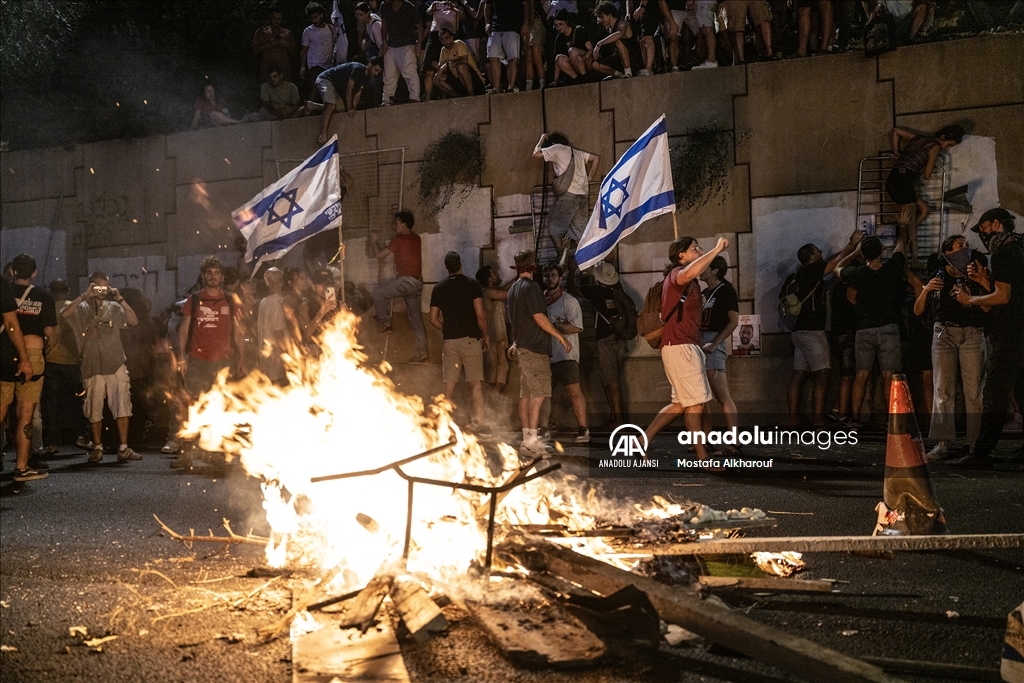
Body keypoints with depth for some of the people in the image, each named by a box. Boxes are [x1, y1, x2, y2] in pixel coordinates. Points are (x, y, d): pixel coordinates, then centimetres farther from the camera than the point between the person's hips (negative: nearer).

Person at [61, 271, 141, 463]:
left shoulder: (114, 307, 8)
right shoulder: (82, 308, 4)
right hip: (93, 366, 0)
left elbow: (134, 321, -5)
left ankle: (123, 449, -4)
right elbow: (64, 314, -16)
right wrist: (84, 296, -18)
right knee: (95, 410, 7)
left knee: (122, 407, -5)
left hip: (116, 365, 1)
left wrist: (120, 299, -11)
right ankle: (97, 448, 18)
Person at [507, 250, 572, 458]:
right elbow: (539, 317, -18)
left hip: (523, 346, 9)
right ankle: (531, 442, -12)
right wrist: (561, 337, -13)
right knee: (538, 394, -9)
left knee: (526, 394, 9)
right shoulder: (531, 286, -13)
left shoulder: (513, 288, 15)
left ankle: (528, 440, 12)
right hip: (535, 347, -9)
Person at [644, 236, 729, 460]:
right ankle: (702, 456, -3)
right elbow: (690, 273, -36)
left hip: (686, 346, 10)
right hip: (680, 346, -10)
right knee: (695, 402, -8)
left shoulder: (688, 283, 23)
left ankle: (644, 440, 13)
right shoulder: (677, 273, -9)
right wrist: (717, 249, -27)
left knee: (681, 403, 11)